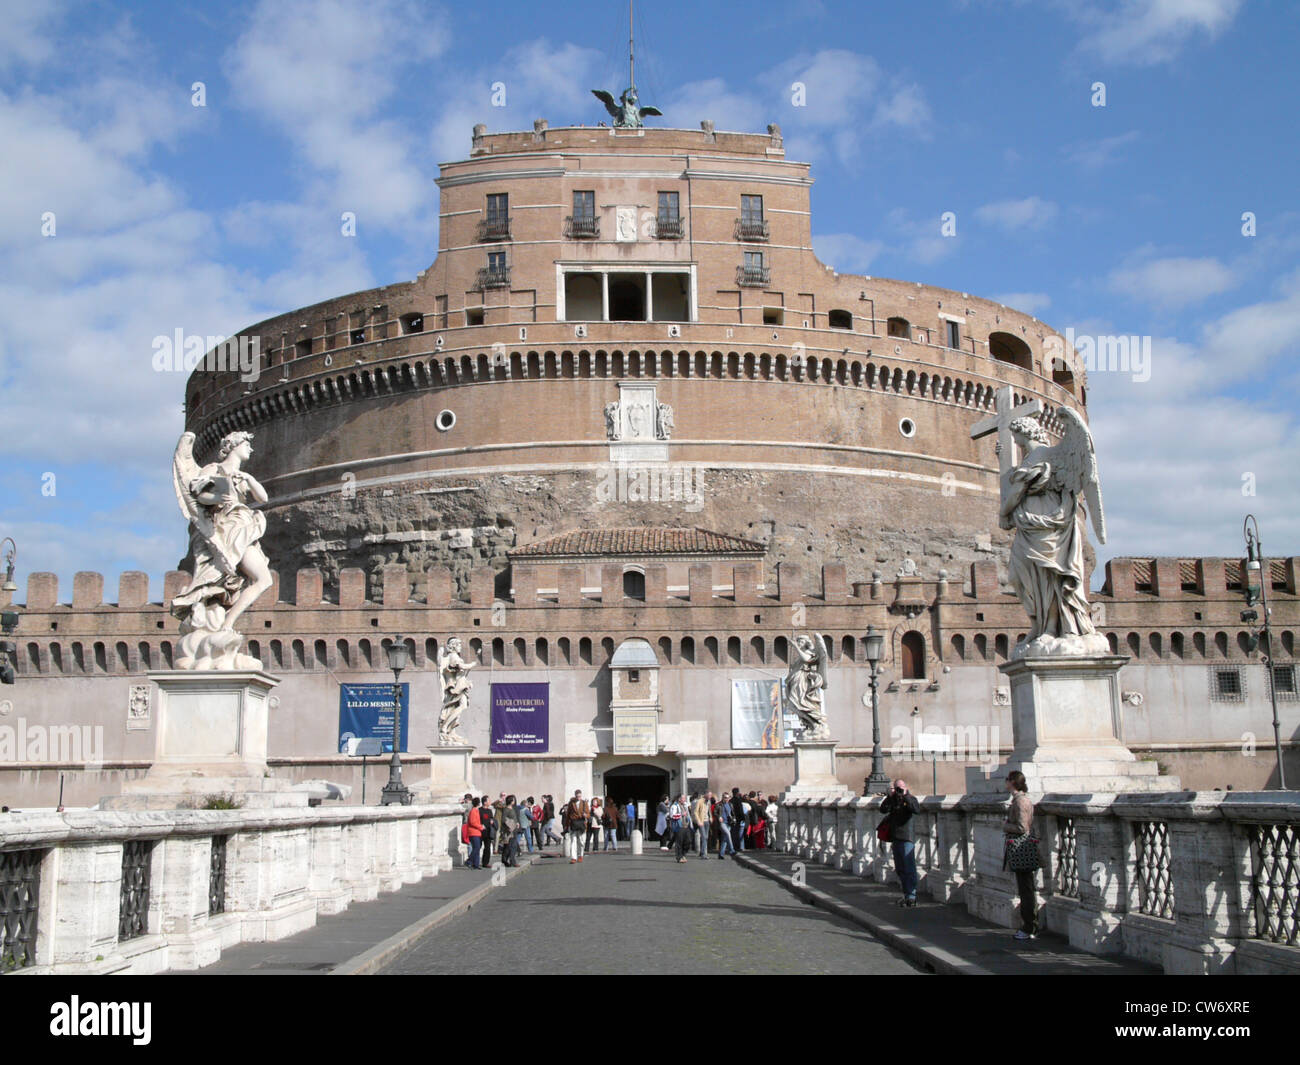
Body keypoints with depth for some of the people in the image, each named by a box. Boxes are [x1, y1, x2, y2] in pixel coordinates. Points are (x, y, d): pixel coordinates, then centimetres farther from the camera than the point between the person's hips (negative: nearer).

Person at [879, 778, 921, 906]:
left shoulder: (910, 798, -1)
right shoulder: (893, 799, 12)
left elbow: (917, 810, -20)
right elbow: (883, 809, -1)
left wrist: (905, 796, -20)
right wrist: (889, 797, -10)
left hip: (907, 838, -6)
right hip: (895, 838, 6)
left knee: (909, 868, -9)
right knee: (900, 869, 11)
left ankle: (911, 895, -8)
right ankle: (906, 894, 20)